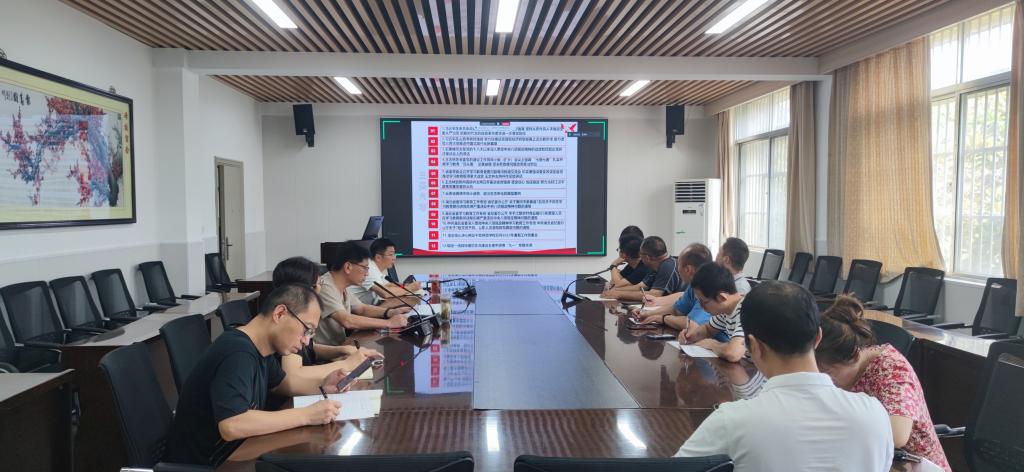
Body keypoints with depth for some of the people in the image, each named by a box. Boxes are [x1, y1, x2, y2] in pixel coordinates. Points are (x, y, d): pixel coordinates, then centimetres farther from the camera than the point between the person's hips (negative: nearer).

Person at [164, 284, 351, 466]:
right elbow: (231, 426, -37)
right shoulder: (237, 354, -27)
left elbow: (281, 382, 19)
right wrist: (307, 415, -31)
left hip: (232, 451, 8)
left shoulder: (259, 347, 1)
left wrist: (322, 385, 0)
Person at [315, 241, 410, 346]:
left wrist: (390, 312, 1)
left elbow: (362, 309, 19)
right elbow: (346, 321, -29)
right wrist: (389, 323, -25)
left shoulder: (341, 288, 8)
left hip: (339, 346, 8)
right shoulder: (325, 287, -19)